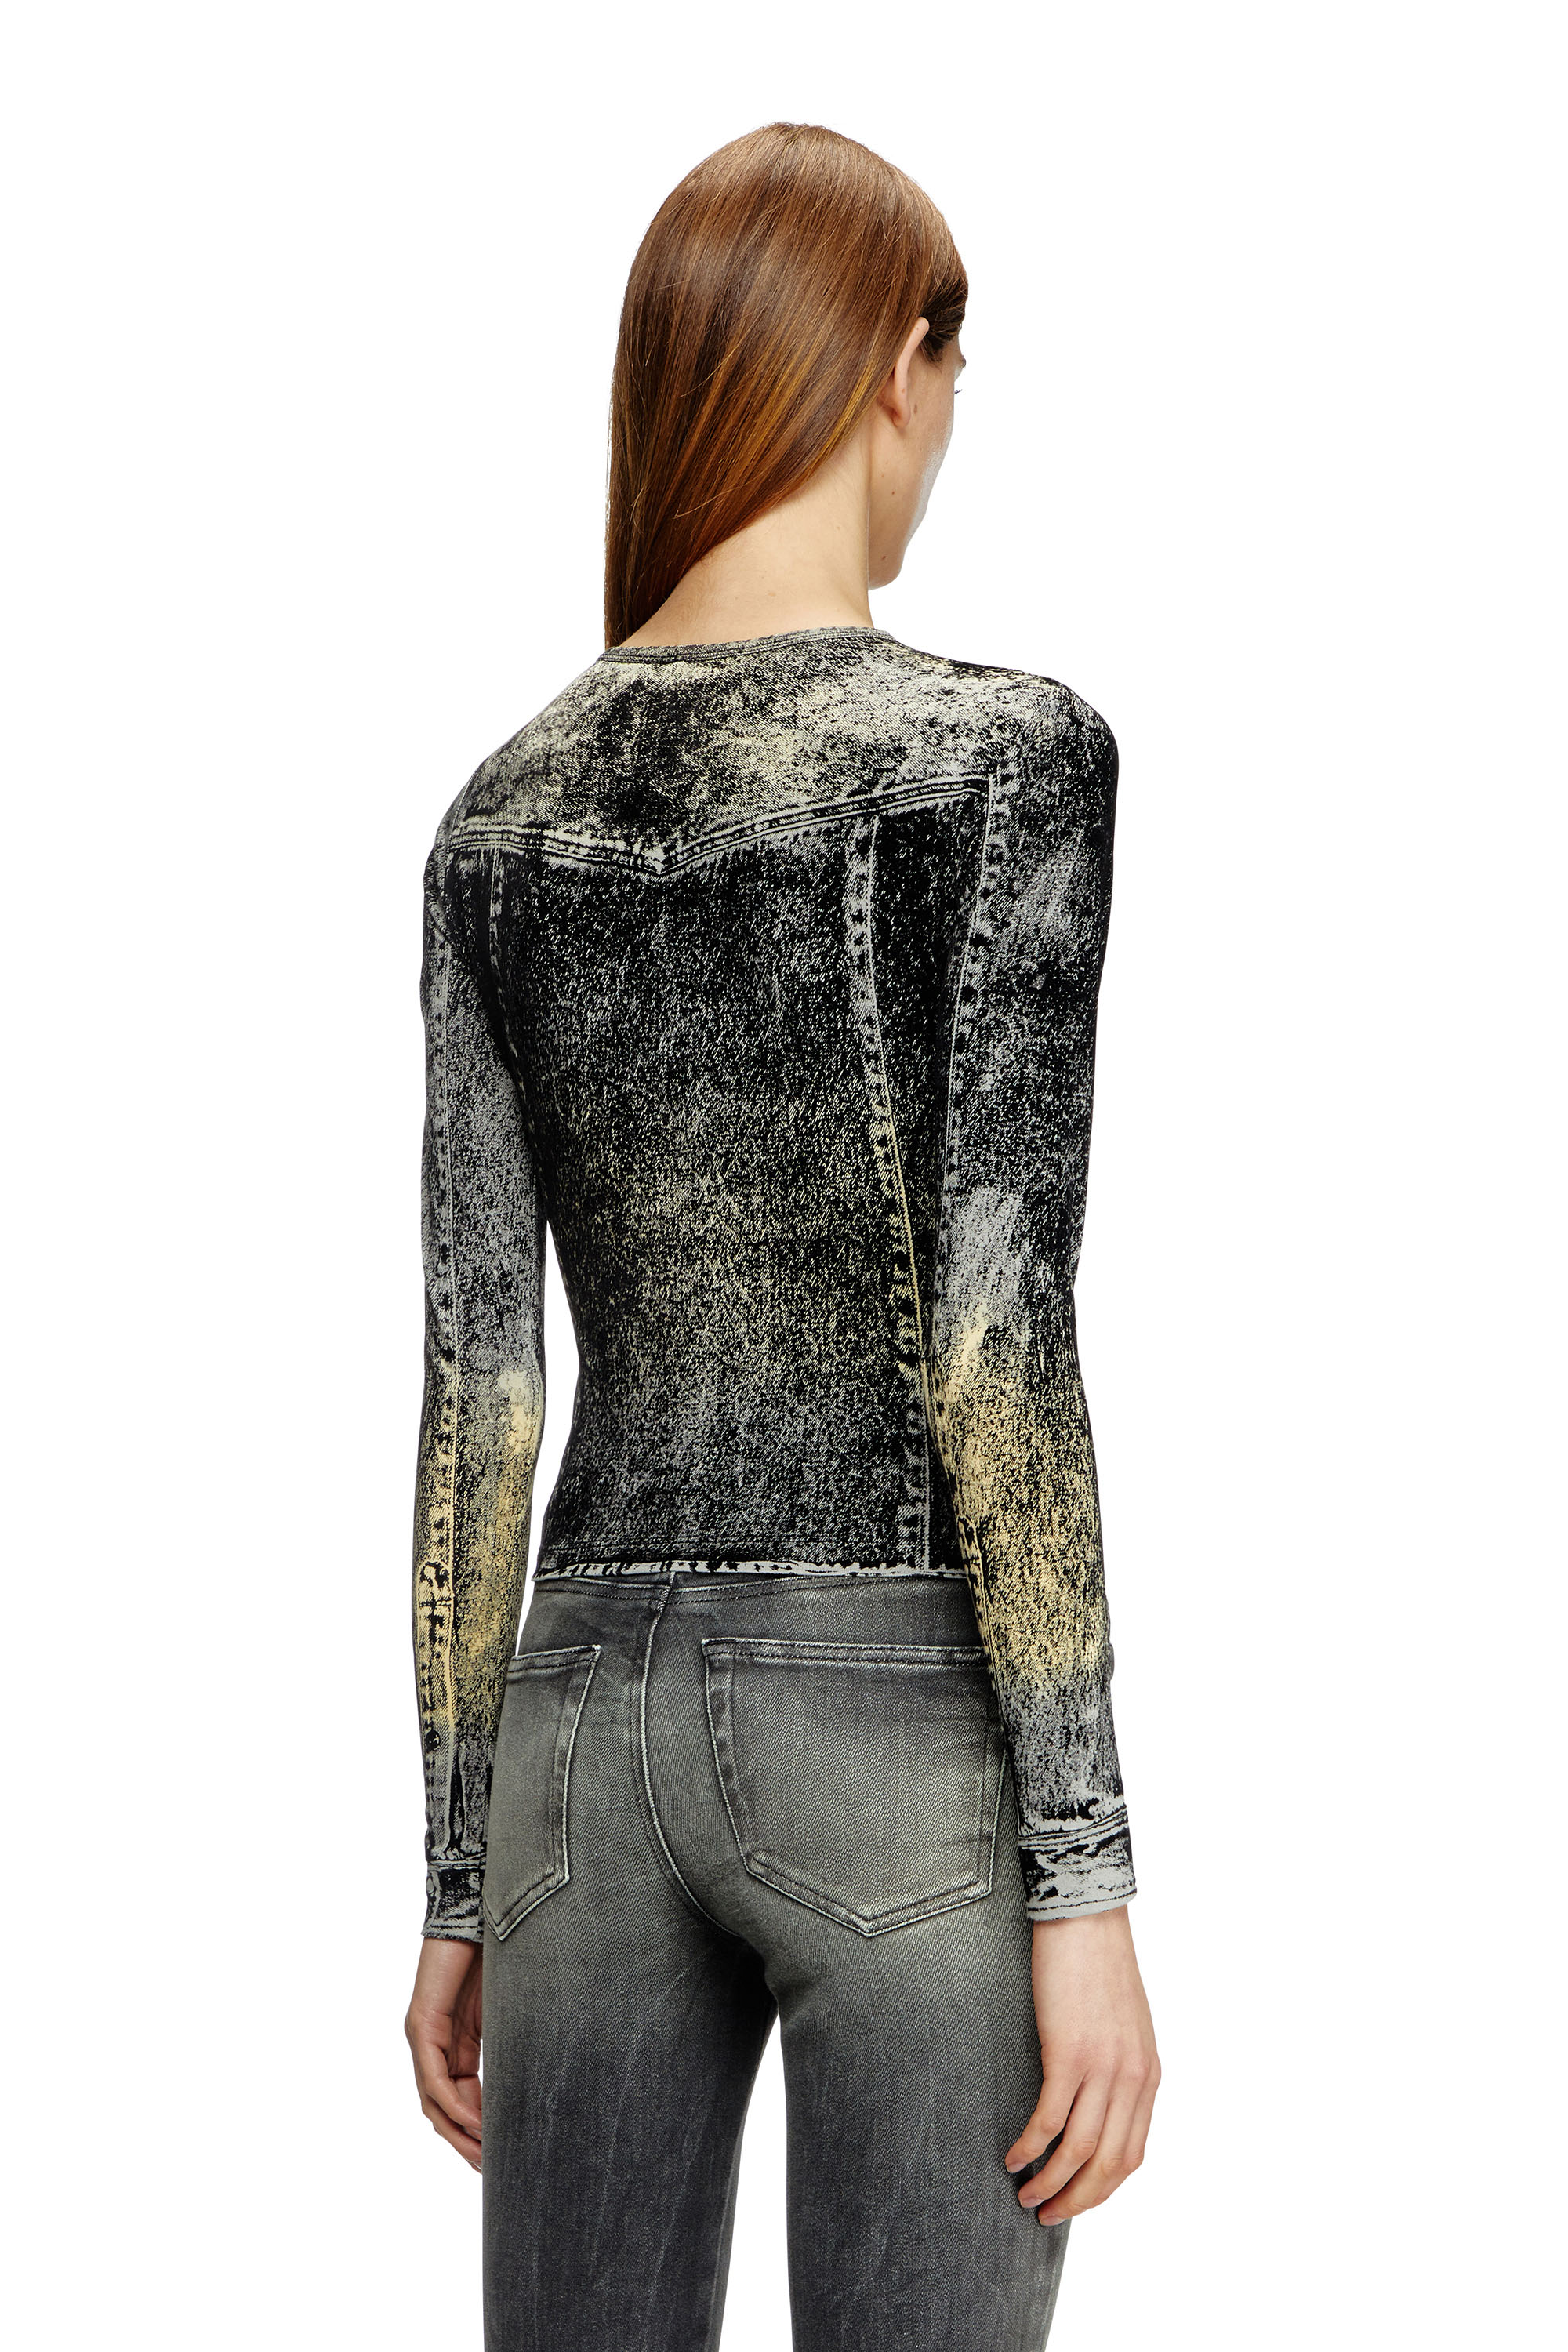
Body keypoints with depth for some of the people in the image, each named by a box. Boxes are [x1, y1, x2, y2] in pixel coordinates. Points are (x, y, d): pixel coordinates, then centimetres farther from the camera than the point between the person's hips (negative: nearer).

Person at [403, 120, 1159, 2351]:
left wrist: (462, 1880, 11)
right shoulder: (998, 749, -9)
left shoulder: (507, 813, 7)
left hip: (596, 1724, 5)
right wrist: (1084, 1882, -12)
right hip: (906, 1738, -5)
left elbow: (477, 1387, 6)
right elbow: (996, 1333, -15)